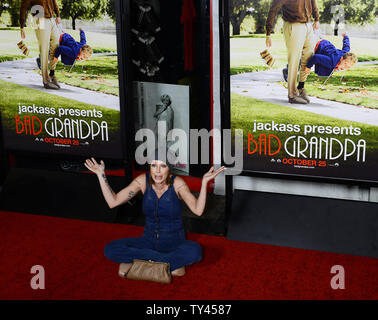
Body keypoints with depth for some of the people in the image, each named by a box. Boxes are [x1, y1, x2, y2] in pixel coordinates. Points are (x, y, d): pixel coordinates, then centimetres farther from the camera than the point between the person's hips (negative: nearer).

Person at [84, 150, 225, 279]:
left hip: (174, 242, -2)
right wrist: (101, 175, -12)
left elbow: (198, 210, -26)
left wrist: (204, 181, -33)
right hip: (149, 240, 2)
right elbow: (113, 202, -6)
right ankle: (172, 263, -19)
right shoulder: (143, 180, -7)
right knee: (110, 250, -22)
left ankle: (135, 262, -21)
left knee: (194, 251, -37)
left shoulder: (177, 183, -14)